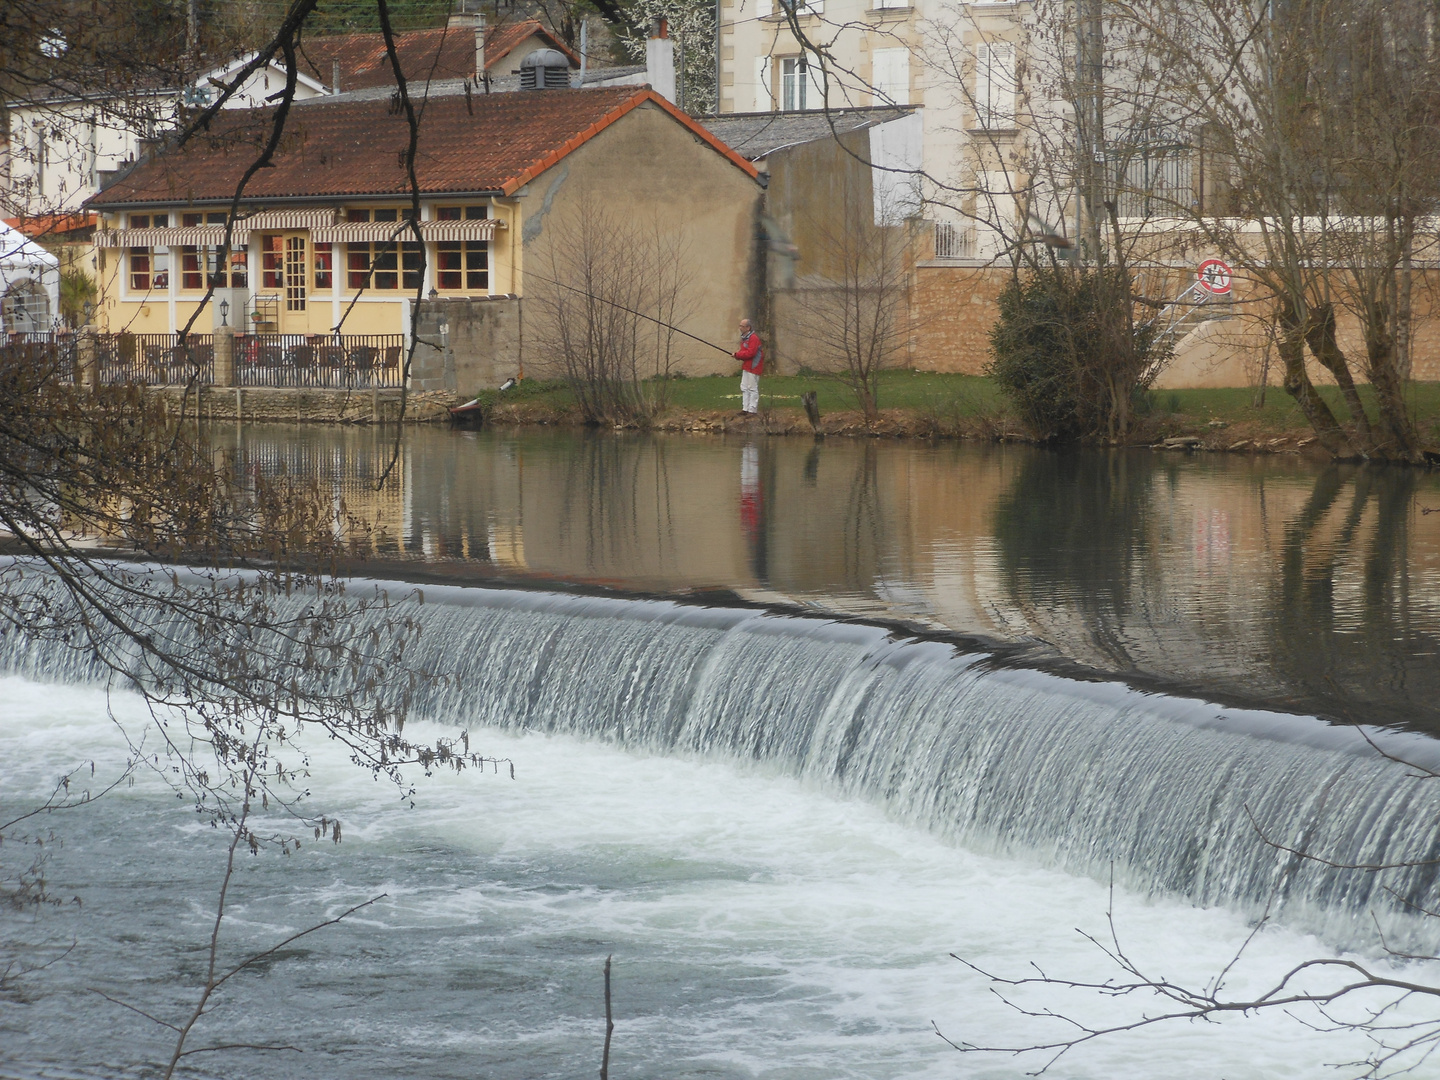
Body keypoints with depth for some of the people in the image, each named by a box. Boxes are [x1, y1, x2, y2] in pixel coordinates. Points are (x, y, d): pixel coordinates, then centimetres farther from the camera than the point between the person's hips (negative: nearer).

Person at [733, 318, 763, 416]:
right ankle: (745, 408, 19)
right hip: (746, 366, 10)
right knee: (744, 388, 13)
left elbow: (750, 353, -26)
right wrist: (738, 354, -2)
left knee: (752, 388, -6)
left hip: (753, 367, -10)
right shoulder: (744, 338, 13)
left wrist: (738, 354, -16)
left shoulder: (753, 338, -18)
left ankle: (752, 410, -2)